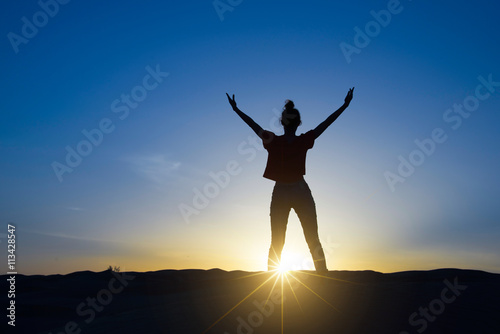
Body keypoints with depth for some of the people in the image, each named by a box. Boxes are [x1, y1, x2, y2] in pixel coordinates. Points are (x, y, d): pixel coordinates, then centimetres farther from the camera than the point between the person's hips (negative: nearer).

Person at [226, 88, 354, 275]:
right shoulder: (304, 141, -7)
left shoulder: (273, 141, -6)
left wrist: (236, 109, 16)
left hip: (280, 193, 1)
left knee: (276, 242, 10)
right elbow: (326, 123, 0)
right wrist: (345, 105, 9)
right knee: (313, 240, 6)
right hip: (301, 192, -1)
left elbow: (253, 125, 4)